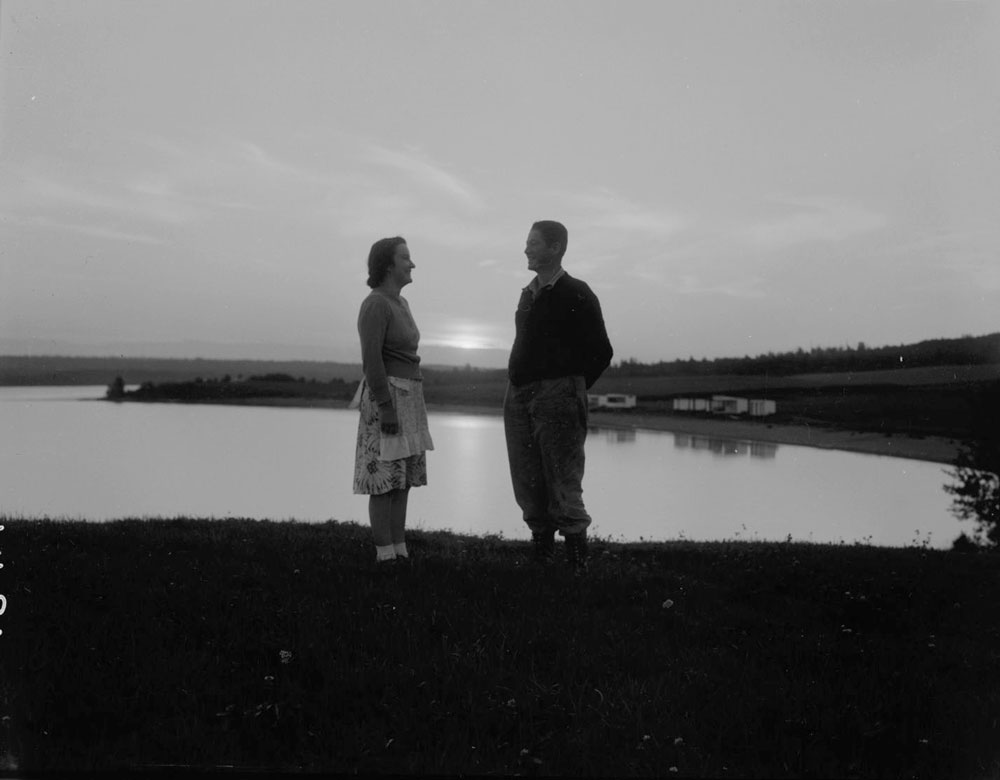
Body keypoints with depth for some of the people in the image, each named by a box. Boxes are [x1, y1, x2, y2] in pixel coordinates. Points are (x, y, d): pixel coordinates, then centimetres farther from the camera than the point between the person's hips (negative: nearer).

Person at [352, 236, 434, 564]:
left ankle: (401, 553, 15)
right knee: (385, 480, -5)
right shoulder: (375, 305, -14)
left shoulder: (399, 303, 16)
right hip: (386, 400, -9)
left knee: (404, 477, 9)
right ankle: (385, 557, 2)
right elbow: (371, 360, -20)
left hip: (405, 399, 10)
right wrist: (387, 409, -23)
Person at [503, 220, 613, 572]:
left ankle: (577, 562, 1)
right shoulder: (528, 295, 16)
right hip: (518, 397, 7)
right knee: (528, 487, 7)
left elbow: (601, 352, -2)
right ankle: (541, 553, 16)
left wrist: (570, 389, 1)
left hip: (557, 397, -7)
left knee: (563, 487, -6)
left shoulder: (577, 295, -4)